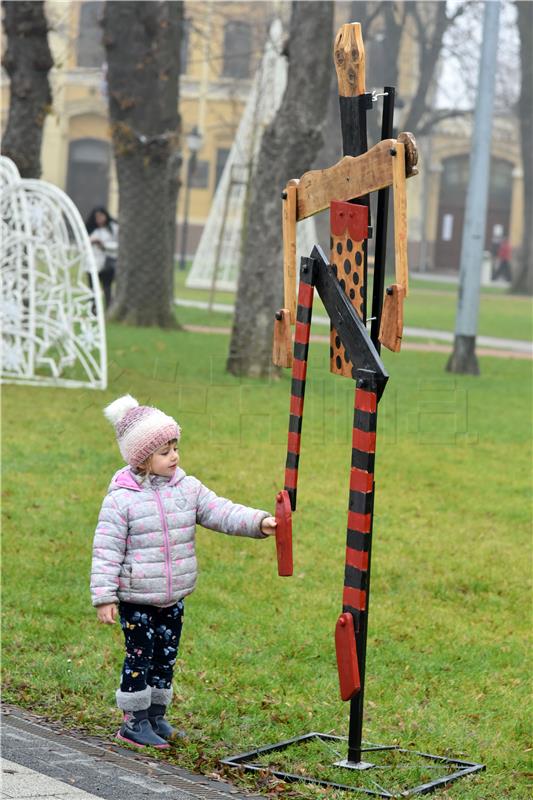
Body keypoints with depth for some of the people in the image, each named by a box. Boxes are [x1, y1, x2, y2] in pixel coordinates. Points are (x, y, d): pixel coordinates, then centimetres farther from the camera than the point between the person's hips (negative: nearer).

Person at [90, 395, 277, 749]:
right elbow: (107, 550, -12)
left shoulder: (188, 489, 1)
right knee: (140, 656, 0)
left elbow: (221, 512, -4)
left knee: (166, 657, 14)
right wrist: (104, 596, -15)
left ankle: (156, 716, 27)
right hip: (136, 600, -5)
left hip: (173, 599, 6)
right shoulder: (121, 499, -13)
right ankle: (134, 721, 11)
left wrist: (258, 521, -21)